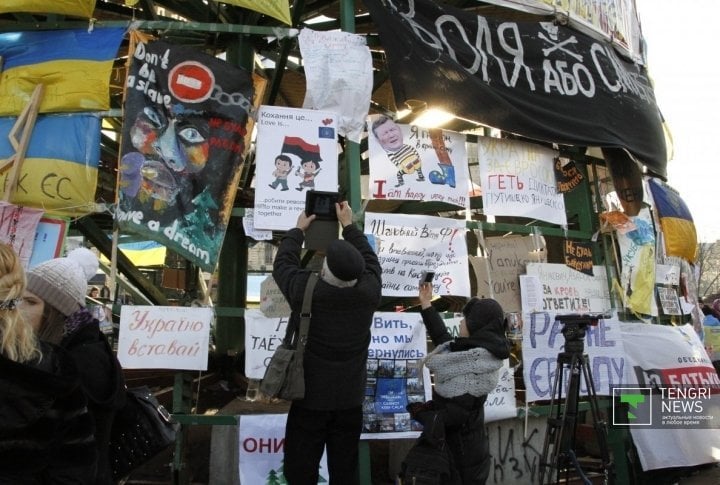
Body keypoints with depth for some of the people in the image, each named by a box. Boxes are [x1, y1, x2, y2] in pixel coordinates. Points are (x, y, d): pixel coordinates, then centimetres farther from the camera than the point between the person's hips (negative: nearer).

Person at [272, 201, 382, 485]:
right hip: (350, 399, 3)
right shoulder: (370, 291, -12)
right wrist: (349, 225, 17)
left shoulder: (306, 290, -18)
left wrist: (298, 230, 16)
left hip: (310, 398, -2)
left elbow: (283, 263, 2)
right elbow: (369, 259, 9)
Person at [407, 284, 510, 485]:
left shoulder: (477, 363, -25)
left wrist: (419, 412, -16)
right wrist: (426, 304, 21)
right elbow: (443, 338, 16)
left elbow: (459, 414, -27)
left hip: (462, 449, -8)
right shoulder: (474, 350, 1)